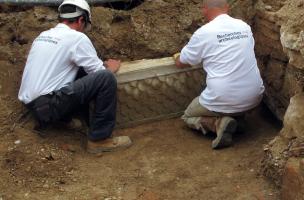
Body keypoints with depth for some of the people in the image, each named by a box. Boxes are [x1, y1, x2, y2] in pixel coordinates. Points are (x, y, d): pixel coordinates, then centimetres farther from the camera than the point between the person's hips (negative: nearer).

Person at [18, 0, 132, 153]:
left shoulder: (43, 35, 16)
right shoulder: (77, 37, -7)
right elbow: (100, 72, -3)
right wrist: (111, 67, 20)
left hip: (32, 104, 9)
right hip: (47, 106, -9)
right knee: (106, 79, -14)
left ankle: (64, 119, 17)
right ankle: (99, 139, -8)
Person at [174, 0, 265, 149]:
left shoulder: (203, 33, -8)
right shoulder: (244, 26, 6)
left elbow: (180, 63, 6)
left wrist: (177, 58, 29)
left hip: (223, 100, -5)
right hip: (254, 97, 5)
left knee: (188, 116, 22)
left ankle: (220, 123, -5)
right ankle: (236, 114, 11)